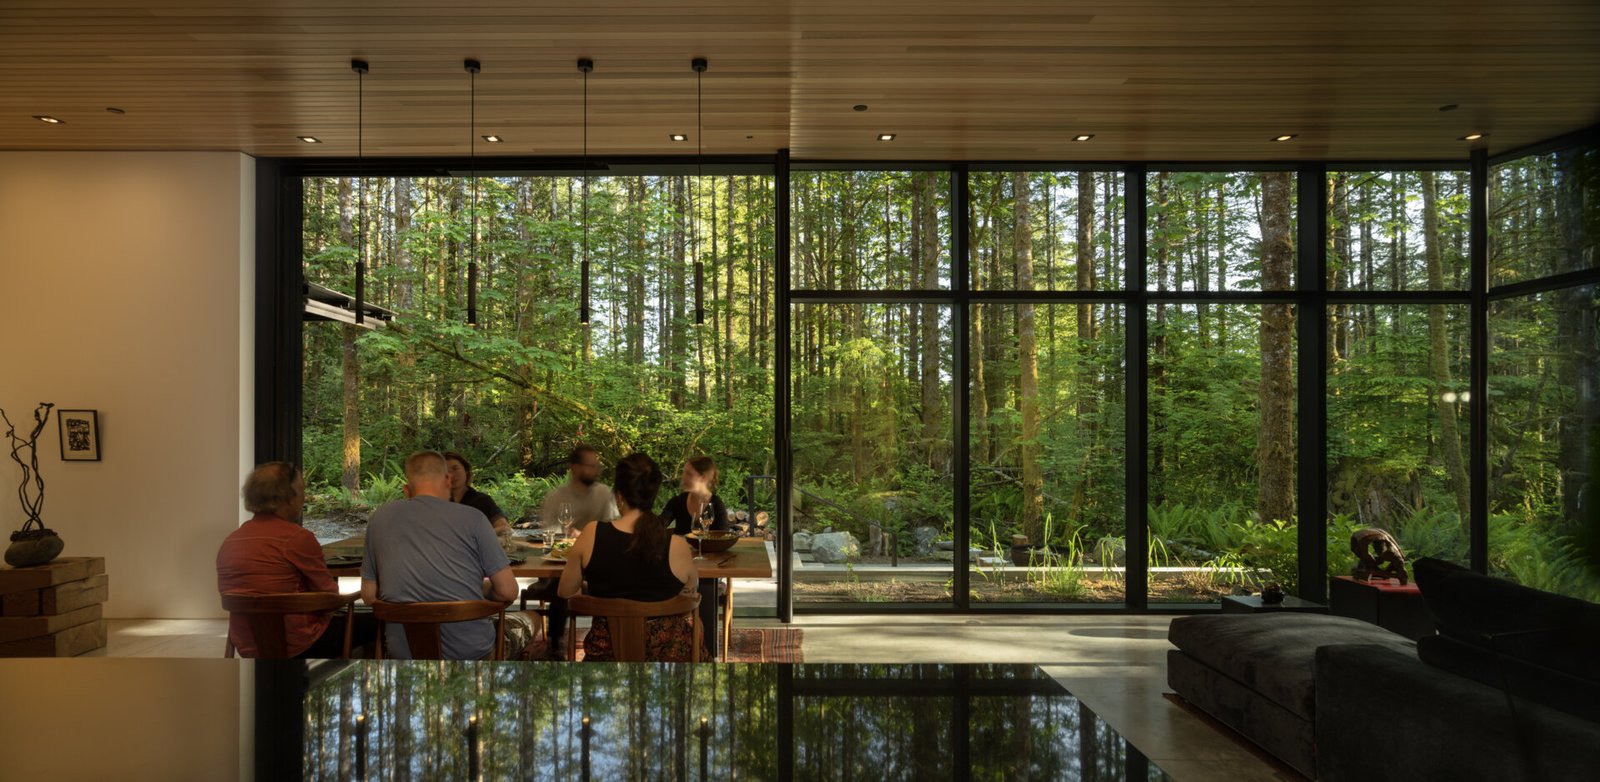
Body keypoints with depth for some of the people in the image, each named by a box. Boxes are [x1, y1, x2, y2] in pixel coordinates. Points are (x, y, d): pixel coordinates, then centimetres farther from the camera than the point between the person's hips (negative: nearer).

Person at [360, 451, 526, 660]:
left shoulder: (379, 517, 1)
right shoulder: (472, 517, -9)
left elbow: (369, 595, 6)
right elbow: (508, 591, -9)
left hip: (404, 652, 3)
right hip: (470, 650, -3)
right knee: (522, 623, 30)